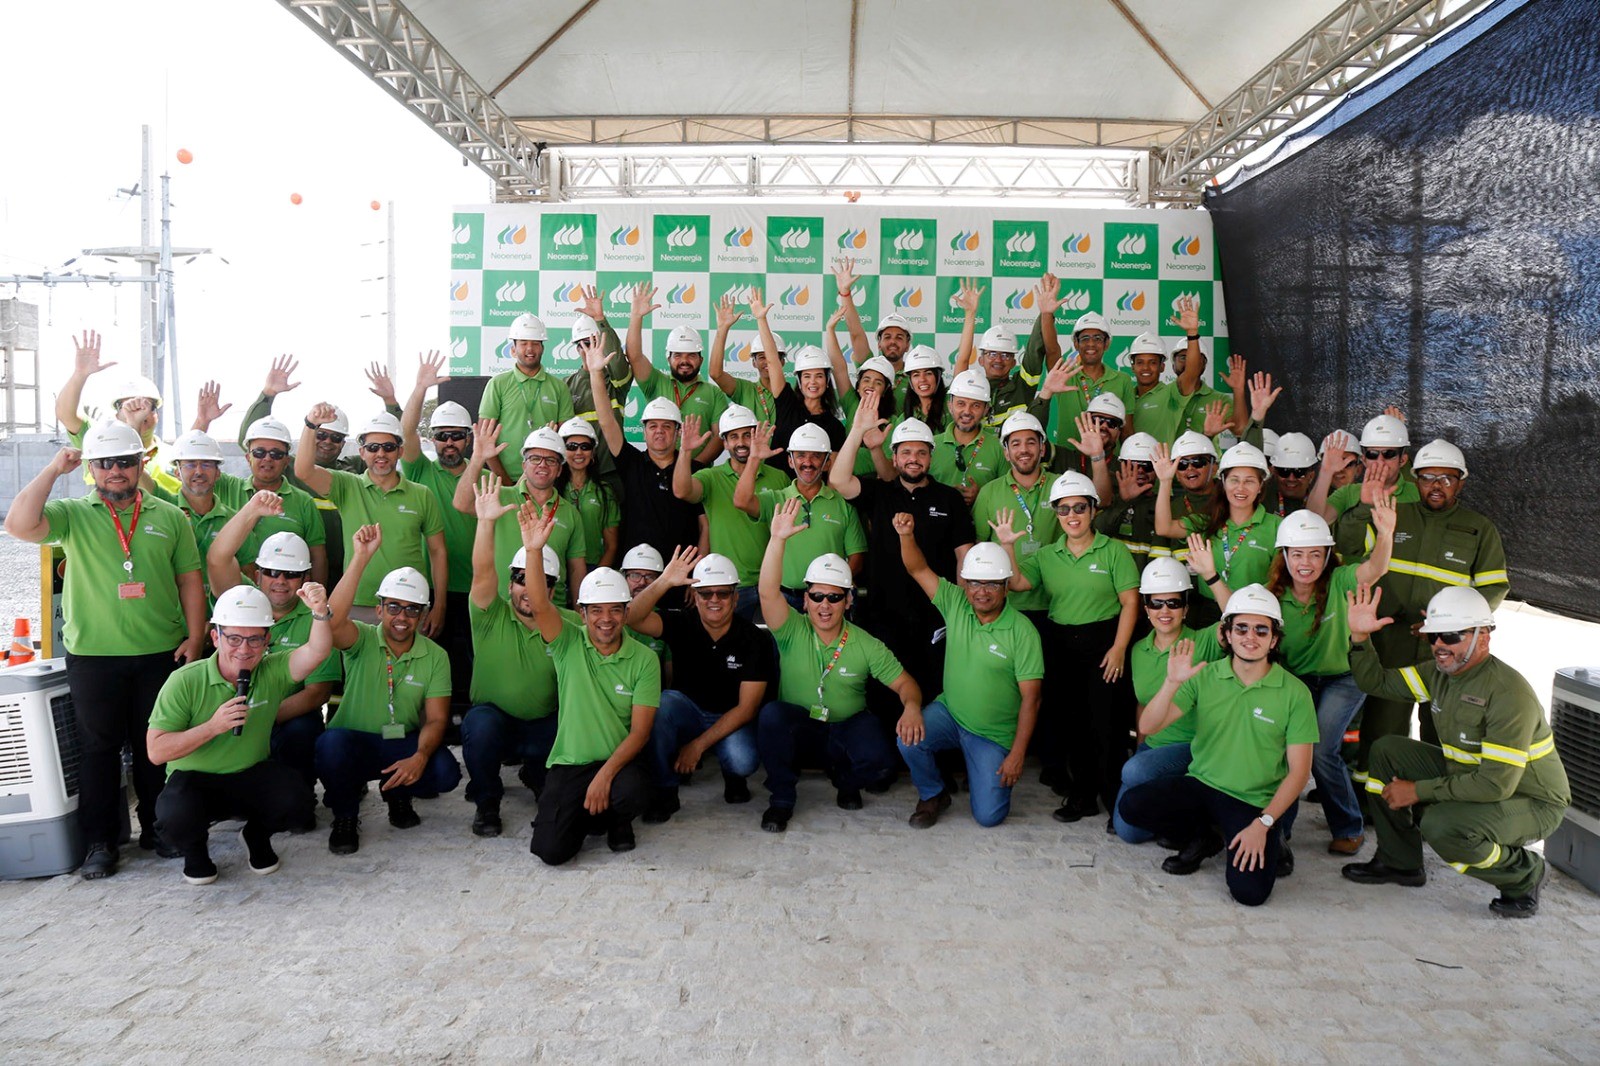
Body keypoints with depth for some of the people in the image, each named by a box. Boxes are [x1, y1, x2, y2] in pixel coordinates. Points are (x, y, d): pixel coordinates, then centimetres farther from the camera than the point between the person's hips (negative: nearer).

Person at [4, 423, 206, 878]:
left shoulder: (170, 517, 7)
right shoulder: (73, 515, 2)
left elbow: (189, 581, 8)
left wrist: (194, 637, -1)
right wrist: (53, 469, -13)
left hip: (160, 654, 1)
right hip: (92, 656, -1)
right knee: (98, 748, 8)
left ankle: (156, 828, 25)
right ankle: (100, 841, 18)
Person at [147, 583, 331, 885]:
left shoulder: (273, 671, -8)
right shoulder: (184, 681, -14)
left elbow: (317, 651, -26)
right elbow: (156, 751, -17)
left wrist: (320, 613, -46)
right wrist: (212, 726, -29)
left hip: (252, 775, 2)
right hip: (194, 780, -2)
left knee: (297, 804, -26)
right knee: (176, 819, -34)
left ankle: (257, 835, 12)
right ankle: (195, 849, 6)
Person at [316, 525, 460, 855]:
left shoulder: (435, 657, 0)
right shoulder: (362, 640, -7)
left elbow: (436, 718, -4)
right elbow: (333, 621, -31)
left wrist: (420, 757, -25)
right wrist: (360, 558, -37)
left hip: (404, 745, 2)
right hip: (354, 742, -2)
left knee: (446, 772, -27)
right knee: (331, 742, -36)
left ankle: (397, 793, 11)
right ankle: (345, 815, -5)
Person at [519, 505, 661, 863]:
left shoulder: (644, 660, -4)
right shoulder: (569, 644, -1)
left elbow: (640, 731, -8)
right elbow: (539, 605, -20)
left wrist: (605, 775, -21)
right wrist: (533, 551, -36)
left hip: (618, 762, 0)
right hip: (568, 763, 1)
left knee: (634, 791, -35)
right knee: (550, 849, -17)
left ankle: (616, 820, 5)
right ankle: (587, 813, 18)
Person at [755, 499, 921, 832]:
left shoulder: (866, 645, -4)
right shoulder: (792, 632, -8)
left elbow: (904, 683, -4)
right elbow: (769, 593, -25)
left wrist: (912, 706, -29)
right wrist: (778, 539, -37)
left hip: (846, 730, 0)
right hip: (797, 728, 0)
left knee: (878, 760, -31)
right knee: (771, 714, -33)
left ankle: (845, 781, 9)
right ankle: (782, 799, -12)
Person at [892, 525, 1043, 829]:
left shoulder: (1022, 631, -15)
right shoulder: (955, 603, -4)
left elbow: (1030, 698, -14)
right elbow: (918, 570, -8)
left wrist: (1018, 754, -16)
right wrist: (907, 535, -28)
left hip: (993, 735, -2)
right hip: (948, 713, 3)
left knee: (989, 815, -9)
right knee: (909, 739, -28)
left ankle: (986, 772, 28)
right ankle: (933, 795, 5)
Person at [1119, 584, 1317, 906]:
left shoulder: (1294, 693, -6)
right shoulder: (1205, 677, -2)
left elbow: (1298, 770, -6)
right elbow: (1147, 727, -10)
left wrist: (1263, 824, -15)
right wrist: (1173, 683, -27)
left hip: (1257, 802, -2)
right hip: (1201, 784, 3)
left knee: (1250, 892, -23)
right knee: (1131, 805, -22)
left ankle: (1270, 843, 13)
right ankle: (1201, 840, 8)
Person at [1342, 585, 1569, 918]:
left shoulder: (1509, 694, -29)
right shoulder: (1441, 671, -4)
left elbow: (1497, 785, -32)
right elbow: (1377, 682, 7)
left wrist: (1419, 791, -25)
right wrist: (1360, 636, -10)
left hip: (1530, 802, -8)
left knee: (1441, 826, -33)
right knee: (1386, 750, 0)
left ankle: (1525, 874, -1)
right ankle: (1399, 863, 11)